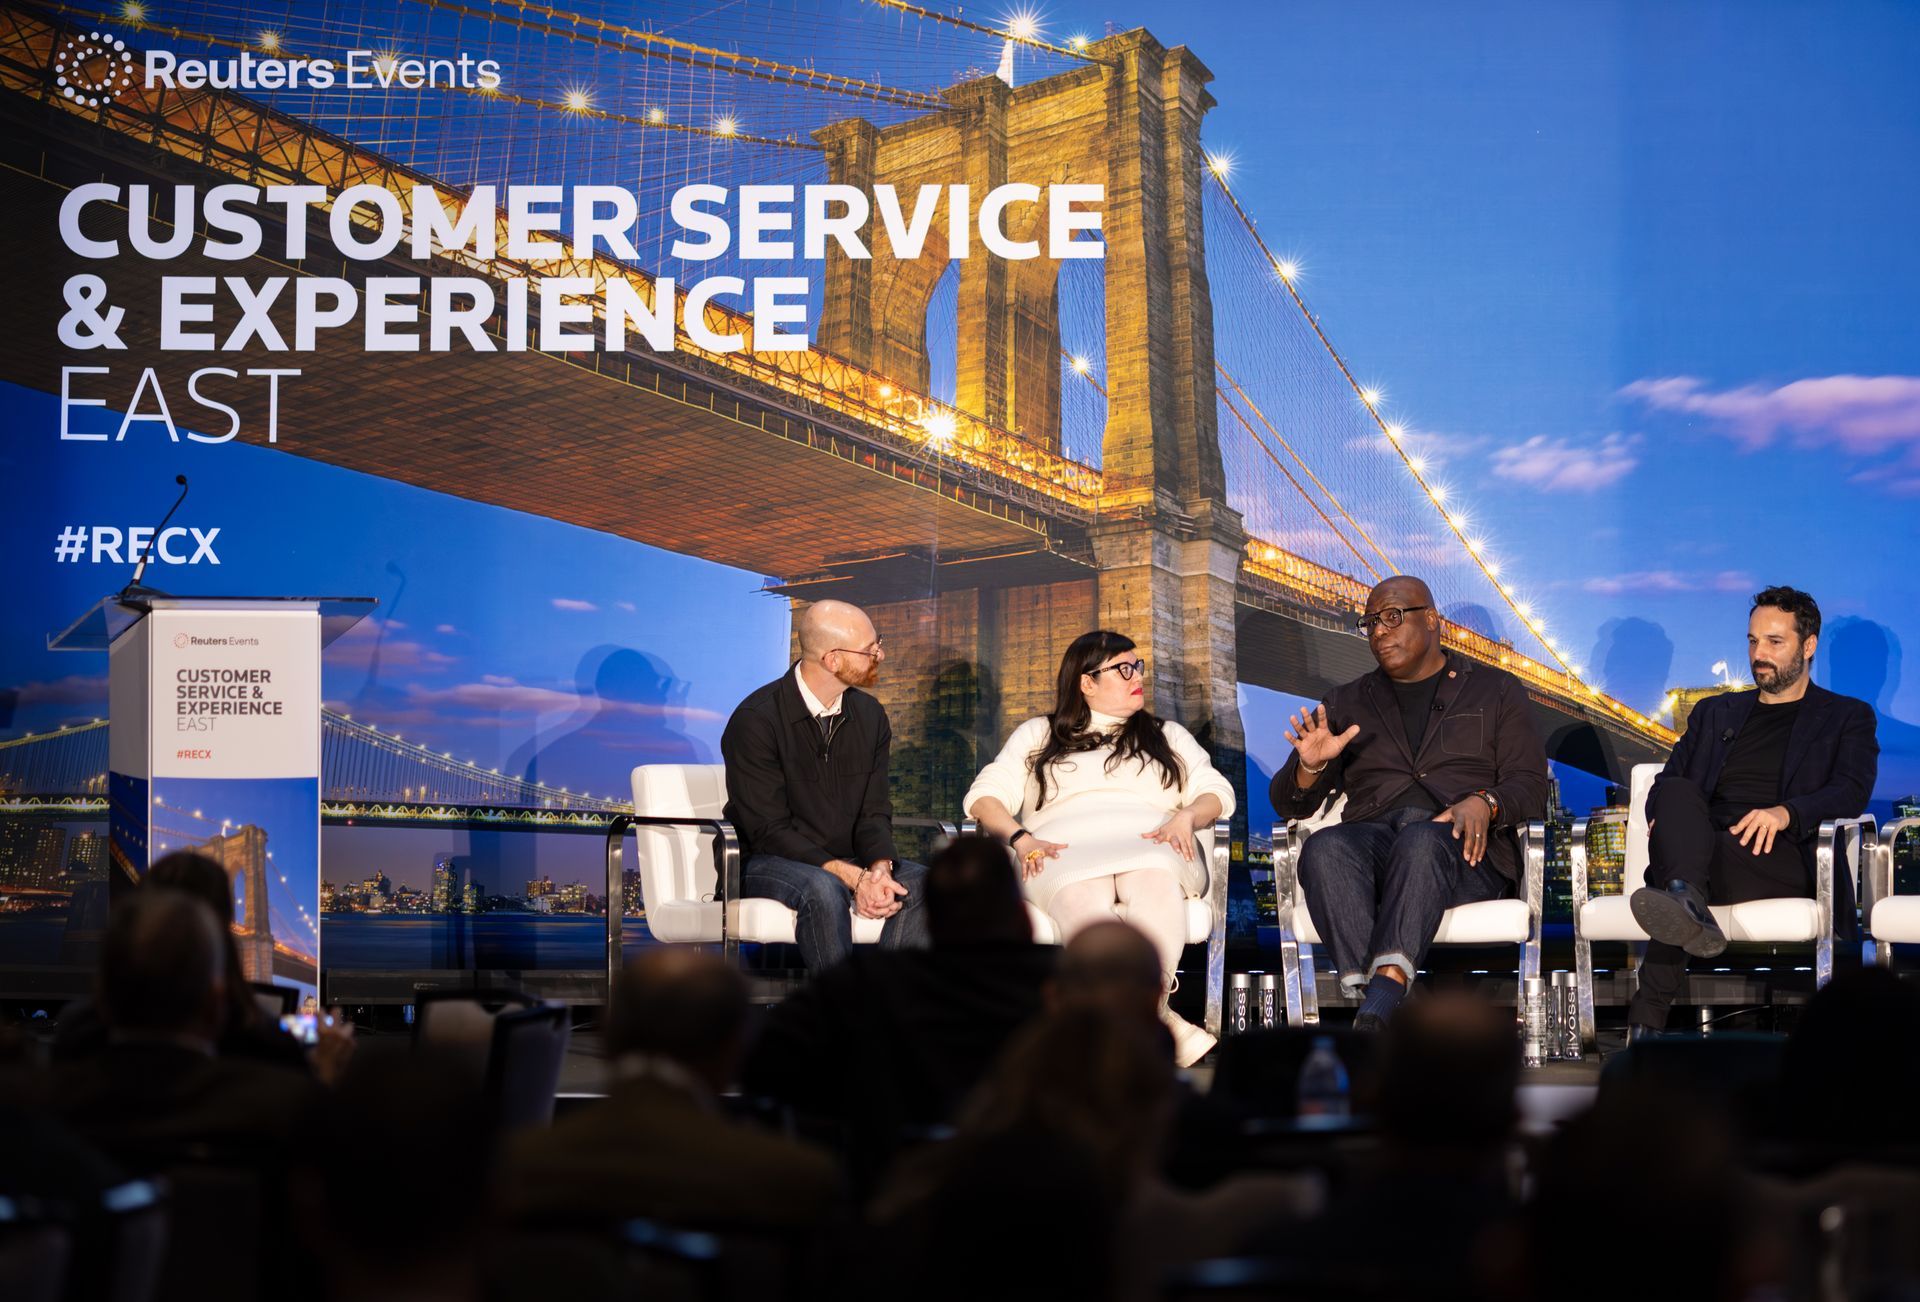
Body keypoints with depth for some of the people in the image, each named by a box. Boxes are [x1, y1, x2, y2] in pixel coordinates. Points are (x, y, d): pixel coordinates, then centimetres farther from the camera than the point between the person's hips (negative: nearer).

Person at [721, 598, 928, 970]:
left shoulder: (869, 716, 6)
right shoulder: (755, 720, -14)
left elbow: (874, 813, 5)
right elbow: (769, 830, -18)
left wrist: (879, 868, -19)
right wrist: (851, 877, -27)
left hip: (850, 864, 6)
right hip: (770, 865, -6)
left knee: (921, 882, -21)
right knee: (824, 889, -37)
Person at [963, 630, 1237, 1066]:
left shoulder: (1168, 736, 32)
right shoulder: (1037, 736, 27)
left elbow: (1217, 793, 19)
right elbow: (984, 796, 15)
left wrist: (1185, 817, -5)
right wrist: (1020, 838, -6)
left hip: (1149, 845, 2)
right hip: (1068, 851, -1)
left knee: (1155, 884, -40)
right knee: (1083, 900, -41)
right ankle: (1170, 1029, -50)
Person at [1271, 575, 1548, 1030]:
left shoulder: (1496, 691, 19)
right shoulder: (1348, 702, 26)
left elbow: (1530, 787, 9)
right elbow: (1290, 804, 22)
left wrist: (1484, 804, -14)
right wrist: (1309, 768, -2)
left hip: (1461, 844, -2)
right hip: (1372, 835, 2)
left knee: (1420, 841, -39)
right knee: (1323, 848, -34)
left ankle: (1377, 1009, -54)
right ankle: (1369, 989, -51)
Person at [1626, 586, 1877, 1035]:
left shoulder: (1847, 717, 20)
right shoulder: (1715, 712, 33)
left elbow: (1852, 792, 1)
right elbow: (1667, 780, 23)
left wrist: (1785, 812, -21)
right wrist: (1665, 813, -6)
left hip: (1783, 856, -3)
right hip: (1702, 844, 3)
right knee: (1677, 794, -33)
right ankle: (1690, 911, -66)